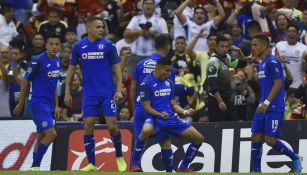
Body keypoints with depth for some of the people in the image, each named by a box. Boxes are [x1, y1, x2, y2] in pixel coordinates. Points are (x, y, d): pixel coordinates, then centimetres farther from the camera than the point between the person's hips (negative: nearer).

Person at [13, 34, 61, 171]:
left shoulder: (57, 61, 11)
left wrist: (56, 105, 18)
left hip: (49, 106, 8)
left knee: (42, 137, 9)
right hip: (38, 104, -8)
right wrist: (20, 104, -5)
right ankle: (35, 166, -10)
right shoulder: (38, 61, -13)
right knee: (51, 134, -16)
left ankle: (35, 167, 13)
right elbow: (25, 81, -7)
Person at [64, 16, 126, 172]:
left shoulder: (108, 45, -1)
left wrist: (119, 89, -8)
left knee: (112, 126, -6)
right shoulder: (79, 46, 3)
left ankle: (119, 157, 16)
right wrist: (67, 92, 6)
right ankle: (91, 164, 3)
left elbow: (117, 68, 2)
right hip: (89, 94, 2)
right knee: (88, 127, -4)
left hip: (108, 93, -1)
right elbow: (71, 69, 10)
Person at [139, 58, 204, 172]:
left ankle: (183, 168, 12)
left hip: (171, 118, 6)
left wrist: (185, 112, -1)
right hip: (155, 118, -6)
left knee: (199, 138, 1)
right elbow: (147, 107, -10)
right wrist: (160, 114, -26)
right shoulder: (147, 83, -6)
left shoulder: (169, 83, 14)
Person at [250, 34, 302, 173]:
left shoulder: (272, 62, -13)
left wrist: (267, 102, -25)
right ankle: (256, 171, 4)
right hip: (263, 108, 9)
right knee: (256, 138, 2)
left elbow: (278, 83, -20)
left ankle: (295, 158, 10)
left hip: (274, 108, -9)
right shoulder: (262, 63, 17)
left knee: (270, 140, -9)